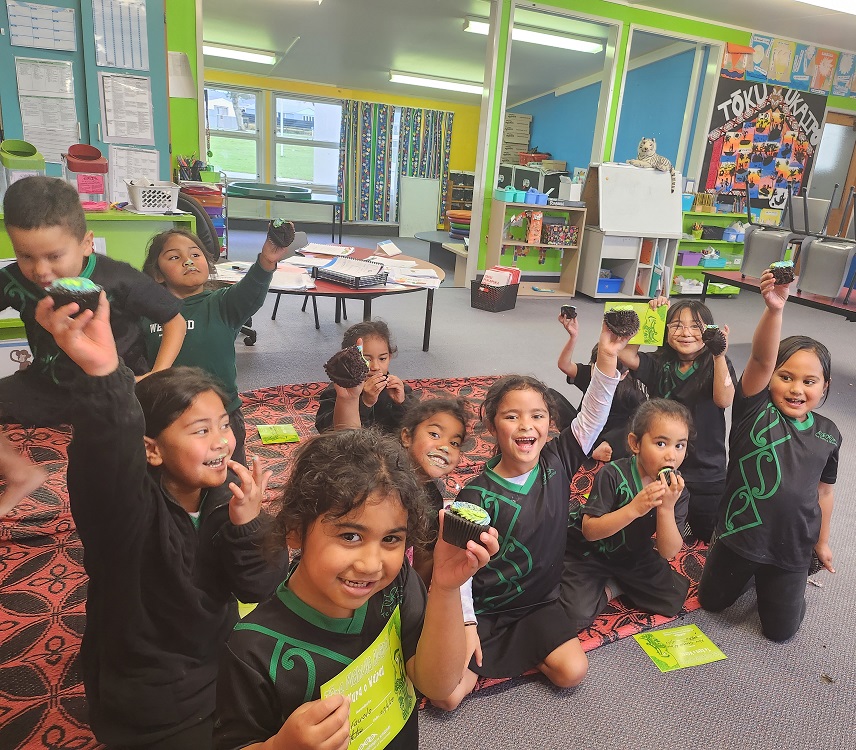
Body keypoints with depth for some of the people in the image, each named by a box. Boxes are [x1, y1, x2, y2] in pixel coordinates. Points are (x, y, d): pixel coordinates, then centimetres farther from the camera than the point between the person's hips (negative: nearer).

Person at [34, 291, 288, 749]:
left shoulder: (225, 494, -10)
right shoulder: (128, 506, -26)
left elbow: (258, 589, -9)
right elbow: (104, 462, -51)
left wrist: (248, 524, -28)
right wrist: (102, 375, -68)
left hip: (222, 670, 5)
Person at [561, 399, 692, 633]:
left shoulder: (677, 491, -13)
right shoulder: (613, 475, -27)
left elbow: (668, 552, -16)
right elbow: (590, 530, -28)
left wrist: (667, 508, -33)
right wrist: (633, 509, -41)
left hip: (633, 556, 5)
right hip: (588, 553, -5)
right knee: (575, 616, -20)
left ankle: (615, 584, 15)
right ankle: (605, 588, 9)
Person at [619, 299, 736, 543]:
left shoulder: (716, 365, -4)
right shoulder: (658, 365, 1)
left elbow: (724, 400, -22)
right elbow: (627, 355, -15)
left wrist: (720, 355, -30)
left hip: (706, 475, -2)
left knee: (706, 537, 13)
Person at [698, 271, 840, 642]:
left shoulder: (828, 434, -4)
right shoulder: (755, 410, -15)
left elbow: (823, 491, 8)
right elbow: (761, 358, -32)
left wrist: (822, 542, 16)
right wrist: (774, 308, -47)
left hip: (794, 547, 2)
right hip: (740, 534, -2)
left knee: (780, 629, 14)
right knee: (711, 601, 18)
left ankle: (775, 579, 41)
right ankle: (749, 570, 44)